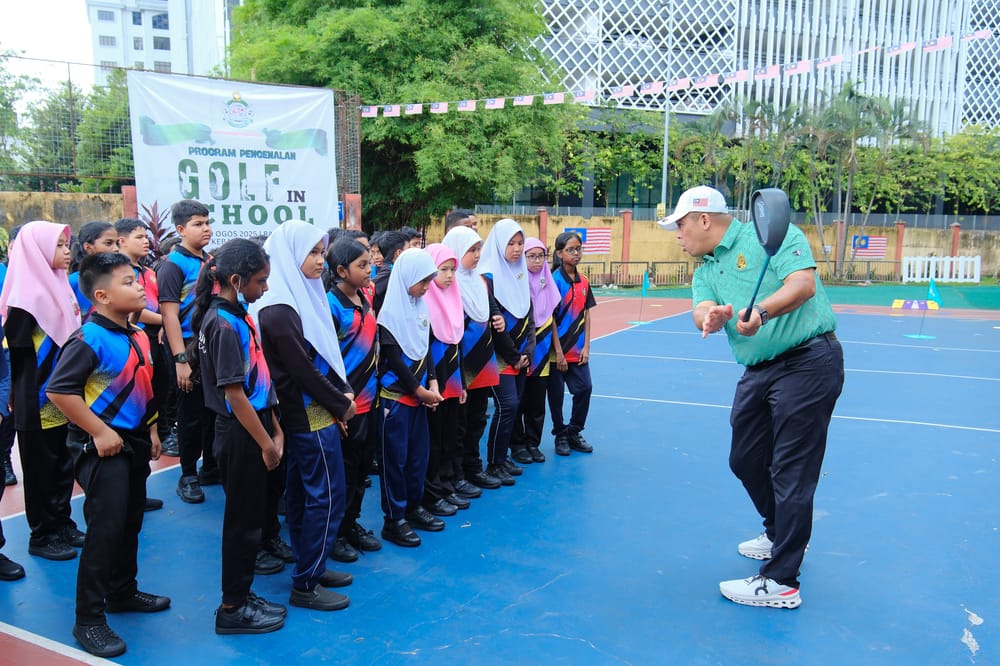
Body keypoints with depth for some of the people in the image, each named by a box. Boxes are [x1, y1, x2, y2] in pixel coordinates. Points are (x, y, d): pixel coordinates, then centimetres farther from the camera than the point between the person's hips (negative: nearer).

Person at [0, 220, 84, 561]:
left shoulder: (60, 286, 9)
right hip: (38, 401, -7)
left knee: (63, 464, 15)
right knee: (41, 468, 5)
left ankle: (62, 524, 28)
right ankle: (41, 535, 17)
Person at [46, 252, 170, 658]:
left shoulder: (139, 336, 8)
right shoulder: (90, 339, -19)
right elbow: (58, 390, -24)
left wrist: (151, 430, 15)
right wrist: (99, 432, -21)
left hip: (134, 443, 9)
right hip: (101, 447, -9)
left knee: (130, 522, 19)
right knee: (105, 529, -6)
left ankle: (123, 592, 36)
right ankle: (88, 619, 6)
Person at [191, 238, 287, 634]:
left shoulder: (237, 316, 9)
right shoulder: (224, 324, -19)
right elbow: (234, 394, -20)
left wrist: (274, 431, 9)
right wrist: (267, 443, -16)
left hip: (254, 430, 9)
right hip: (241, 435, -9)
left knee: (255, 516, 17)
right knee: (244, 520, 2)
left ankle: (242, 595, 30)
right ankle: (233, 609, 16)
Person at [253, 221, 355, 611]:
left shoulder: (302, 296, 9)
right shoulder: (278, 311, -19)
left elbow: (324, 354, 12)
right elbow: (302, 370, -19)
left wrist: (343, 391, 1)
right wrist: (341, 405, -10)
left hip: (306, 415, 9)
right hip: (309, 417, -9)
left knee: (303, 493, 16)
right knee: (327, 494, -3)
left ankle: (310, 568, 28)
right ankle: (305, 585, 7)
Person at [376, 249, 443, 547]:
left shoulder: (420, 307, 7)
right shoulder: (390, 311, -15)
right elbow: (393, 357, -16)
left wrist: (432, 384, -1)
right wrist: (419, 390, -11)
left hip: (419, 393, 7)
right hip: (394, 395, -7)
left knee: (419, 452, 13)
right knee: (395, 456, 0)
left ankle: (413, 507, 27)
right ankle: (394, 519, 9)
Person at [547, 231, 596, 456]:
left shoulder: (583, 281, 6)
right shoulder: (555, 280, -12)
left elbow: (586, 315, 9)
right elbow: (551, 318, -14)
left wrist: (586, 346, 2)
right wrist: (558, 352, -15)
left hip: (578, 350, 5)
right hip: (558, 349, -5)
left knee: (585, 388, 4)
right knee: (556, 394, 5)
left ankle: (574, 433, 22)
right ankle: (560, 435, 22)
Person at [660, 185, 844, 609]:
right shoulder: (705, 272, 13)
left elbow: (803, 283, -21)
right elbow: (703, 311, -4)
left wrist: (761, 312, -38)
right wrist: (711, 316, -28)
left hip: (808, 361, -8)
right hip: (758, 373, 8)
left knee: (791, 471, -6)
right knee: (746, 461, 17)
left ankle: (781, 582, 3)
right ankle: (781, 534, 43)